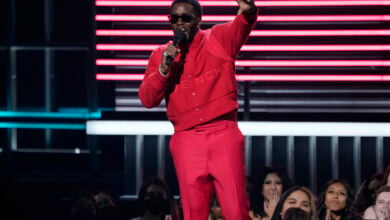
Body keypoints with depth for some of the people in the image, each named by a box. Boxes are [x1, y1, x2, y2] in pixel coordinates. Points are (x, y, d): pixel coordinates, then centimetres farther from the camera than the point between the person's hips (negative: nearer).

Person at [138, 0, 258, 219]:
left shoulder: (220, 39, 6)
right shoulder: (161, 55, 11)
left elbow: (242, 26, -16)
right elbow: (147, 100, 4)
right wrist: (163, 69, -11)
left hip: (224, 134, -2)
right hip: (186, 140, 2)